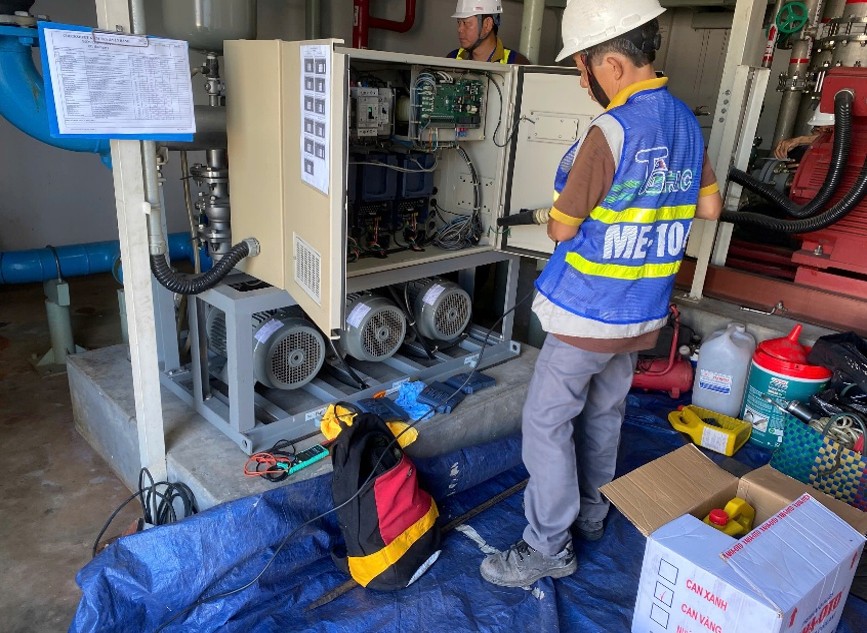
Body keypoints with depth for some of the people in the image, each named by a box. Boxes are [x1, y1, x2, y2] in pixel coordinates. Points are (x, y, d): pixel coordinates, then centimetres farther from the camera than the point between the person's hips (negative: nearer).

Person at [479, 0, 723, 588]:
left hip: (588, 313, -8)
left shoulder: (610, 132, -21)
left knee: (547, 422, 3)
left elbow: (561, 229, -13)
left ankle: (549, 547, 13)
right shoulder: (688, 123, 3)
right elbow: (709, 206, 16)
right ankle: (591, 513, 39)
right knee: (604, 413, 21)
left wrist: (567, 210, 7)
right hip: (643, 314, 8)